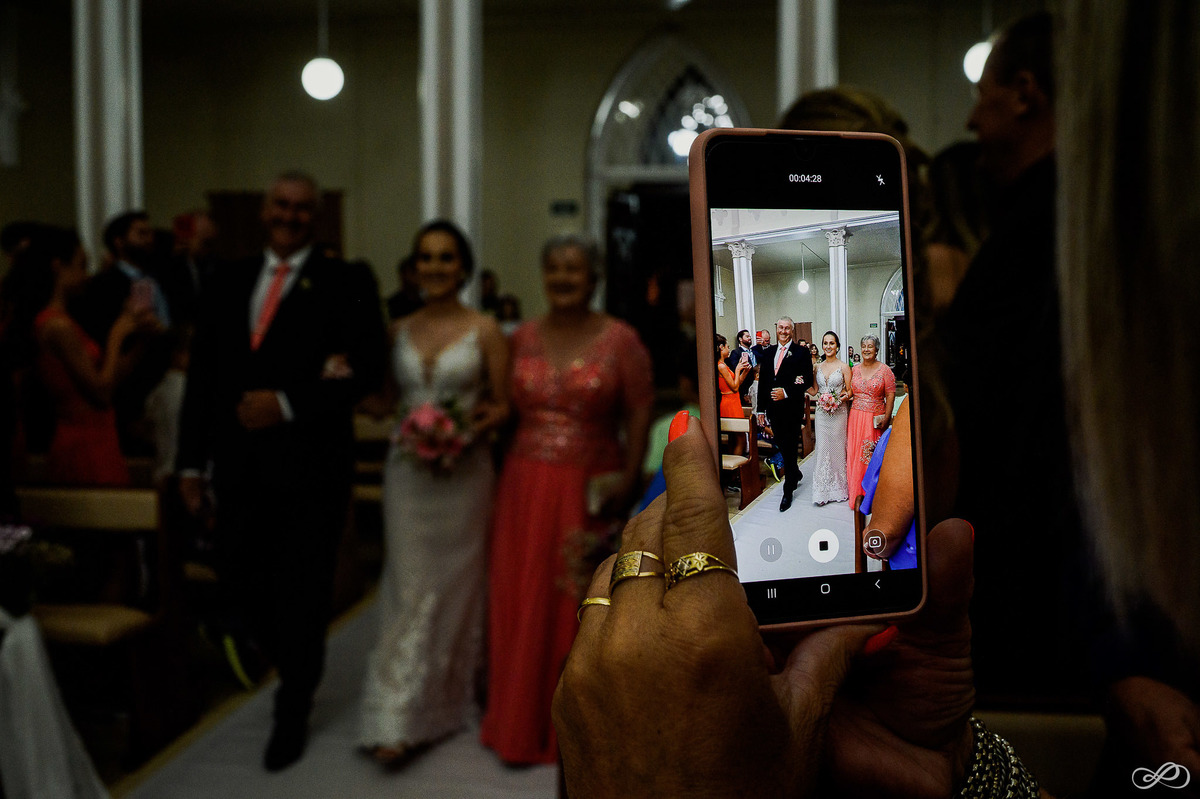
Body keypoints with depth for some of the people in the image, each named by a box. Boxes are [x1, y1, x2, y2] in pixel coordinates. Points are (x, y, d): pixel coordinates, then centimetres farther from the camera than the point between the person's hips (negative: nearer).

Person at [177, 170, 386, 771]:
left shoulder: (346, 284, -2)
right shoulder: (230, 282, 12)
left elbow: (366, 368, -11)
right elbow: (203, 372, 10)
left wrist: (287, 403, -18)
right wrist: (192, 459, 6)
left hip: (311, 466, -4)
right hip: (240, 465, 4)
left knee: (301, 595, 5)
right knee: (240, 581, 10)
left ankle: (293, 714, 26)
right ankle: (298, 671, 37)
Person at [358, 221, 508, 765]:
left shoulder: (484, 330, -2)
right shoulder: (399, 331, 7)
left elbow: (502, 405, -1)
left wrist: (468, 434, -17)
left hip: (463, 472, -2)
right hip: (407, 471, 2)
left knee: (455, 584, 8)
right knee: (410, 587, 0)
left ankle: (450, 697, 26)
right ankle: (400, 718, 1)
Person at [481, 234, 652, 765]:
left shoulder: (620, 339, -3)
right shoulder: (522, 338, 7)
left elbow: (639, 414, -5)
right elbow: (505, 410, 10)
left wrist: (627, 480, -12)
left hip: (590, 495, -3)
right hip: (525, 491, 3)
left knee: (581, 609, 6)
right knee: (521, 605, 7)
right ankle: (520, 724, 24)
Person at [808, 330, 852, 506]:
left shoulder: (843, 367, -2)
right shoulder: (818, 367, 9)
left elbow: (850, 391, 0)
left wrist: (843, 397, -20)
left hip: (838, 412, -3)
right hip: (821, 413, 3)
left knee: (837, 448, 1)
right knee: (822, 448, 2)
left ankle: (839, 488, 13)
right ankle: (823, 490, 6)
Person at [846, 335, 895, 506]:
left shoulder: (885, 370, -2)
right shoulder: (854, 370, 10)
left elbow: (890, 396, -5)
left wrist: (886, 418, -12)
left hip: (876, 419, -3)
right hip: (856, 417, 4)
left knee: (874, 455, -2)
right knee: (854, 453, 2)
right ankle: (856, 493, 13)